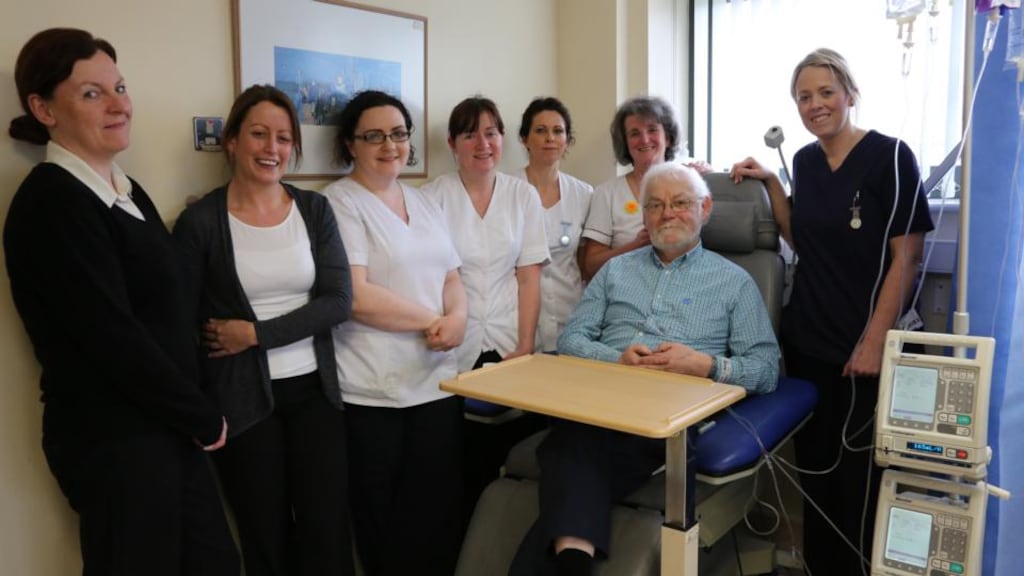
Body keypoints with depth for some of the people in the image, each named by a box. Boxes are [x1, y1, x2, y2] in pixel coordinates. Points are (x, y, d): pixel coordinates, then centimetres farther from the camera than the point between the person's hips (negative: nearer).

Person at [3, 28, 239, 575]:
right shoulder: (51, 202, -15)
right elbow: (114, 340, -20)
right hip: (113, 441, -7)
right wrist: (203, 417, -10)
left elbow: (160, 316, 9)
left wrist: (194, 416, 3)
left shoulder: (125, 190, 10)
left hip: (164, 429, 8)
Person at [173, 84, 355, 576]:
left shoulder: (314, 210, 2)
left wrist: (257, 333, -13)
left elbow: (338, 301, -6)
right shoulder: (200, 221, -5)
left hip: (314, 388, 2)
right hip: (242, 400, -2)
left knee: (329, 532, 7)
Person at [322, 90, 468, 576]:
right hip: (371, 390, -6)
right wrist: (431, 321, -14)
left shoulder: (424, 202, 14)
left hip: (436, 380, 6)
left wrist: (457, 316, -7)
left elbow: (450, 276, 14)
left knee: (439, 511, 11)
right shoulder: (339, 202, -7)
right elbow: (355, 297, -17)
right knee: (381, 517, 9)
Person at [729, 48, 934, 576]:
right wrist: (771, 184, 5)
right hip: (806, 339, 6)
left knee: (858, 474, 4)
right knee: (814, 465, 14)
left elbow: (906, 257, -11)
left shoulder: (890, 156, -9)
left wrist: (874, 340, -16)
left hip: (860, 346, -5)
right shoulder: (804, 160, 8)